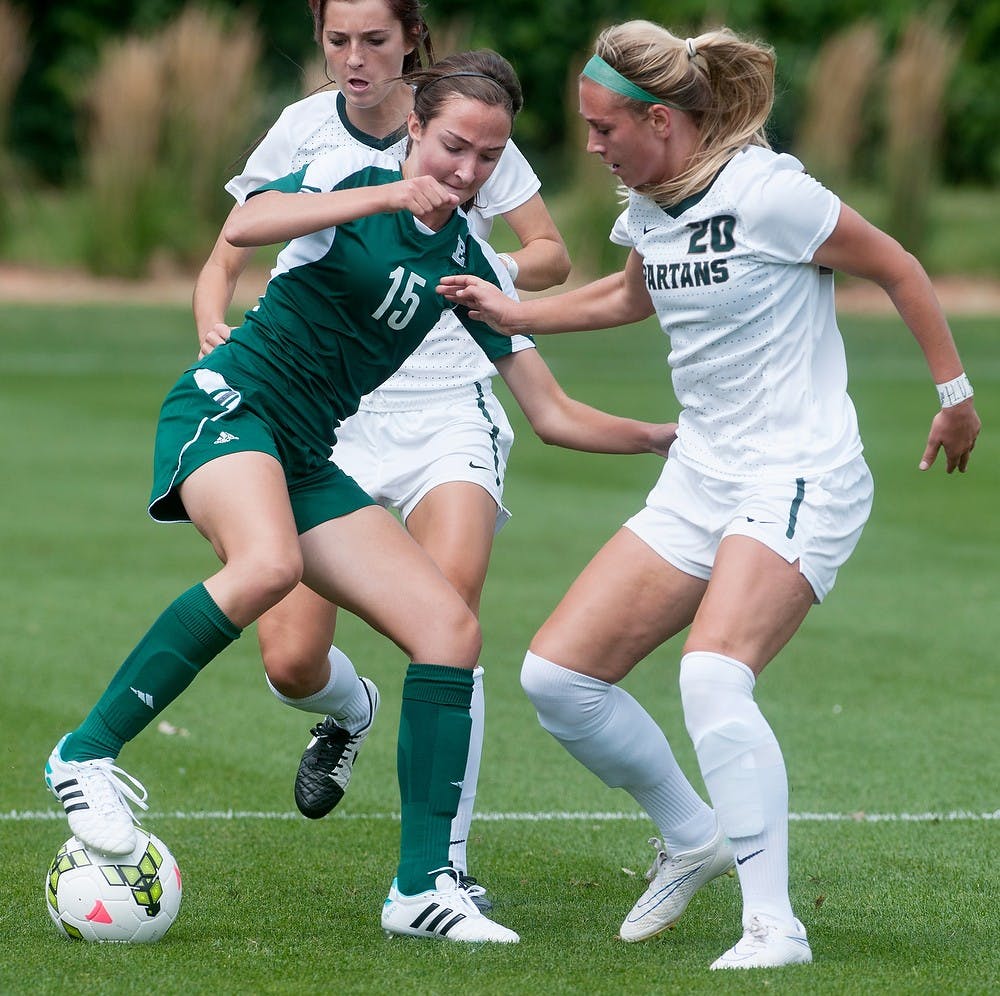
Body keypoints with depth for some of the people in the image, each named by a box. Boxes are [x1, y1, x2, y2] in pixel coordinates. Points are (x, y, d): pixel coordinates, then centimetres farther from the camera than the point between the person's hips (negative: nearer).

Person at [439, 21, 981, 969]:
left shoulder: (767, 193, -17)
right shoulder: (645, 207, 7)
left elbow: (897, 269, -6)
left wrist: (954, 394, 0)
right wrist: (514, 313, 21)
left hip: (800, 480, -8)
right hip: (697, 481, 8)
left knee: (712, 678, -30)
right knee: (555, 675, 1)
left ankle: (773, 926, -23)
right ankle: (689, 838, 22)